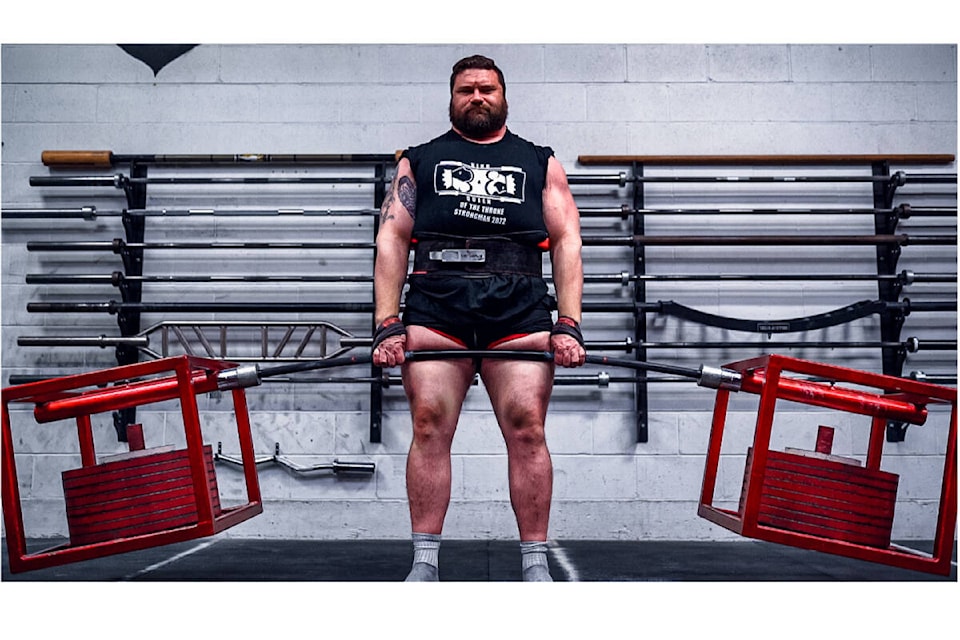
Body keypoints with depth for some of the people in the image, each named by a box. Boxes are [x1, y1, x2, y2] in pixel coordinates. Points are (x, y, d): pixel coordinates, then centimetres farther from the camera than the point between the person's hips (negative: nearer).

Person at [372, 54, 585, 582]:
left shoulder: (539, 162, 22)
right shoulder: (419, 160, 22)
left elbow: (566, 242, 12)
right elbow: (391, 241, 12)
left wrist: (569, 325, -2)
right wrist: (387, 325, -2)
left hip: (518, 306, 0)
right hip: (435, 303, 1)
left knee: (527, 429, -9)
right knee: (430, 428, -7)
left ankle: (535, 563, 1)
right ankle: (424, 563, 1)